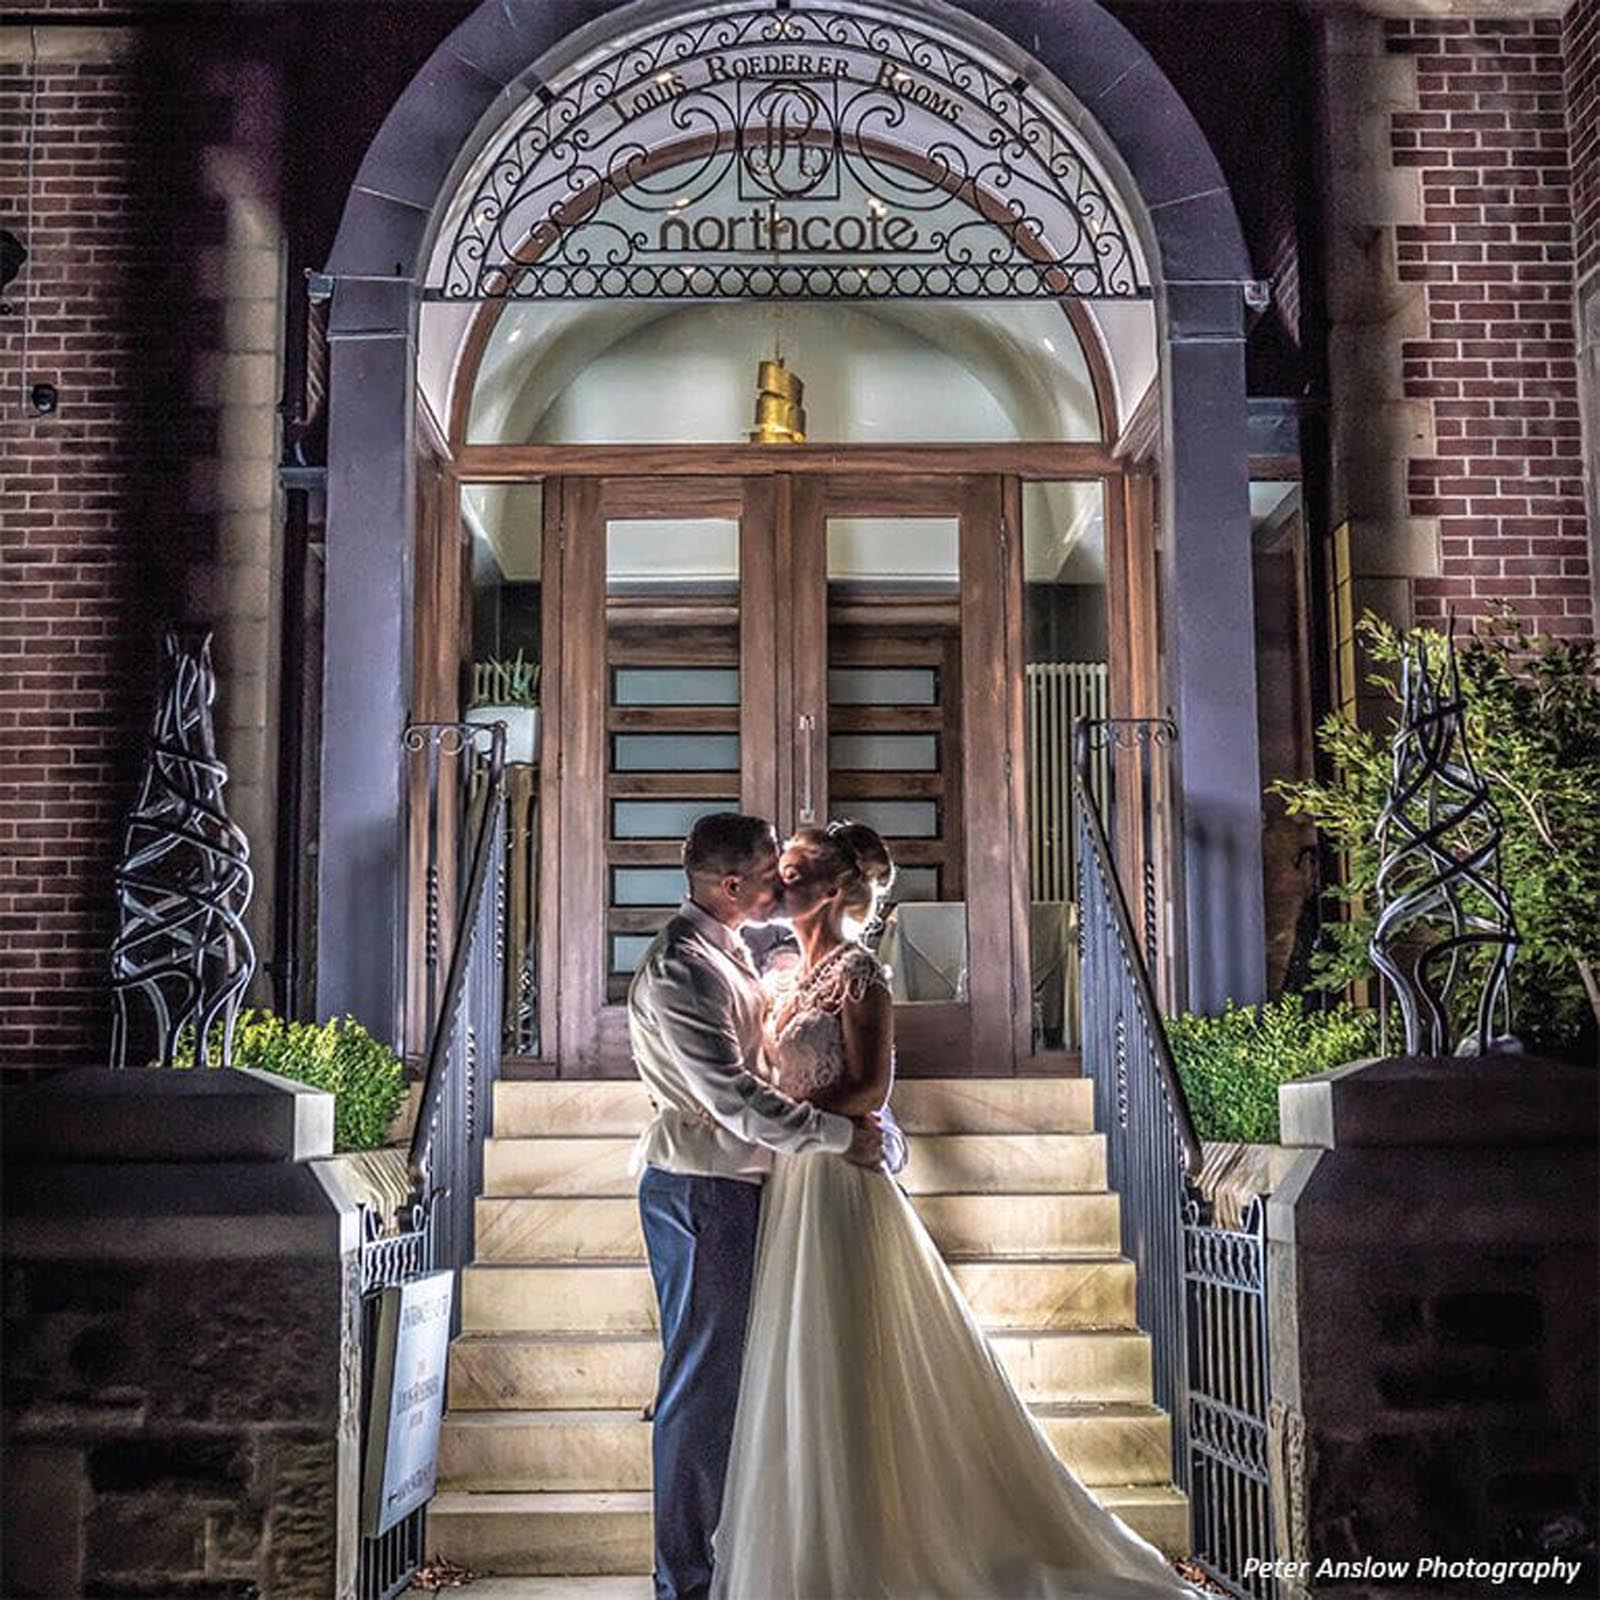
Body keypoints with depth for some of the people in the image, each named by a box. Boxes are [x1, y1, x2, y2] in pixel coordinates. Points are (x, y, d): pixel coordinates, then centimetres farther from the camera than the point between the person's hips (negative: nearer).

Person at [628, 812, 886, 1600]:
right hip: (698, 1189, -10)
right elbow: (733, 1097, -24)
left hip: (731, 1186, 10)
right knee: (702, 1378, -2)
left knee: (727, 1370, 16)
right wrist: (841, 1134, -17)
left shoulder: (725, 952, 12)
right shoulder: (678, 968, -20)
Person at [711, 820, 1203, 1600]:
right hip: (796, 1185, 9)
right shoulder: (799, 975, 15)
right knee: (804, 1370, 11)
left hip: (839, 1186, -9)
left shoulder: (857, 971, -9)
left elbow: (869, 1088, -16)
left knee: (841, 1365, -3)